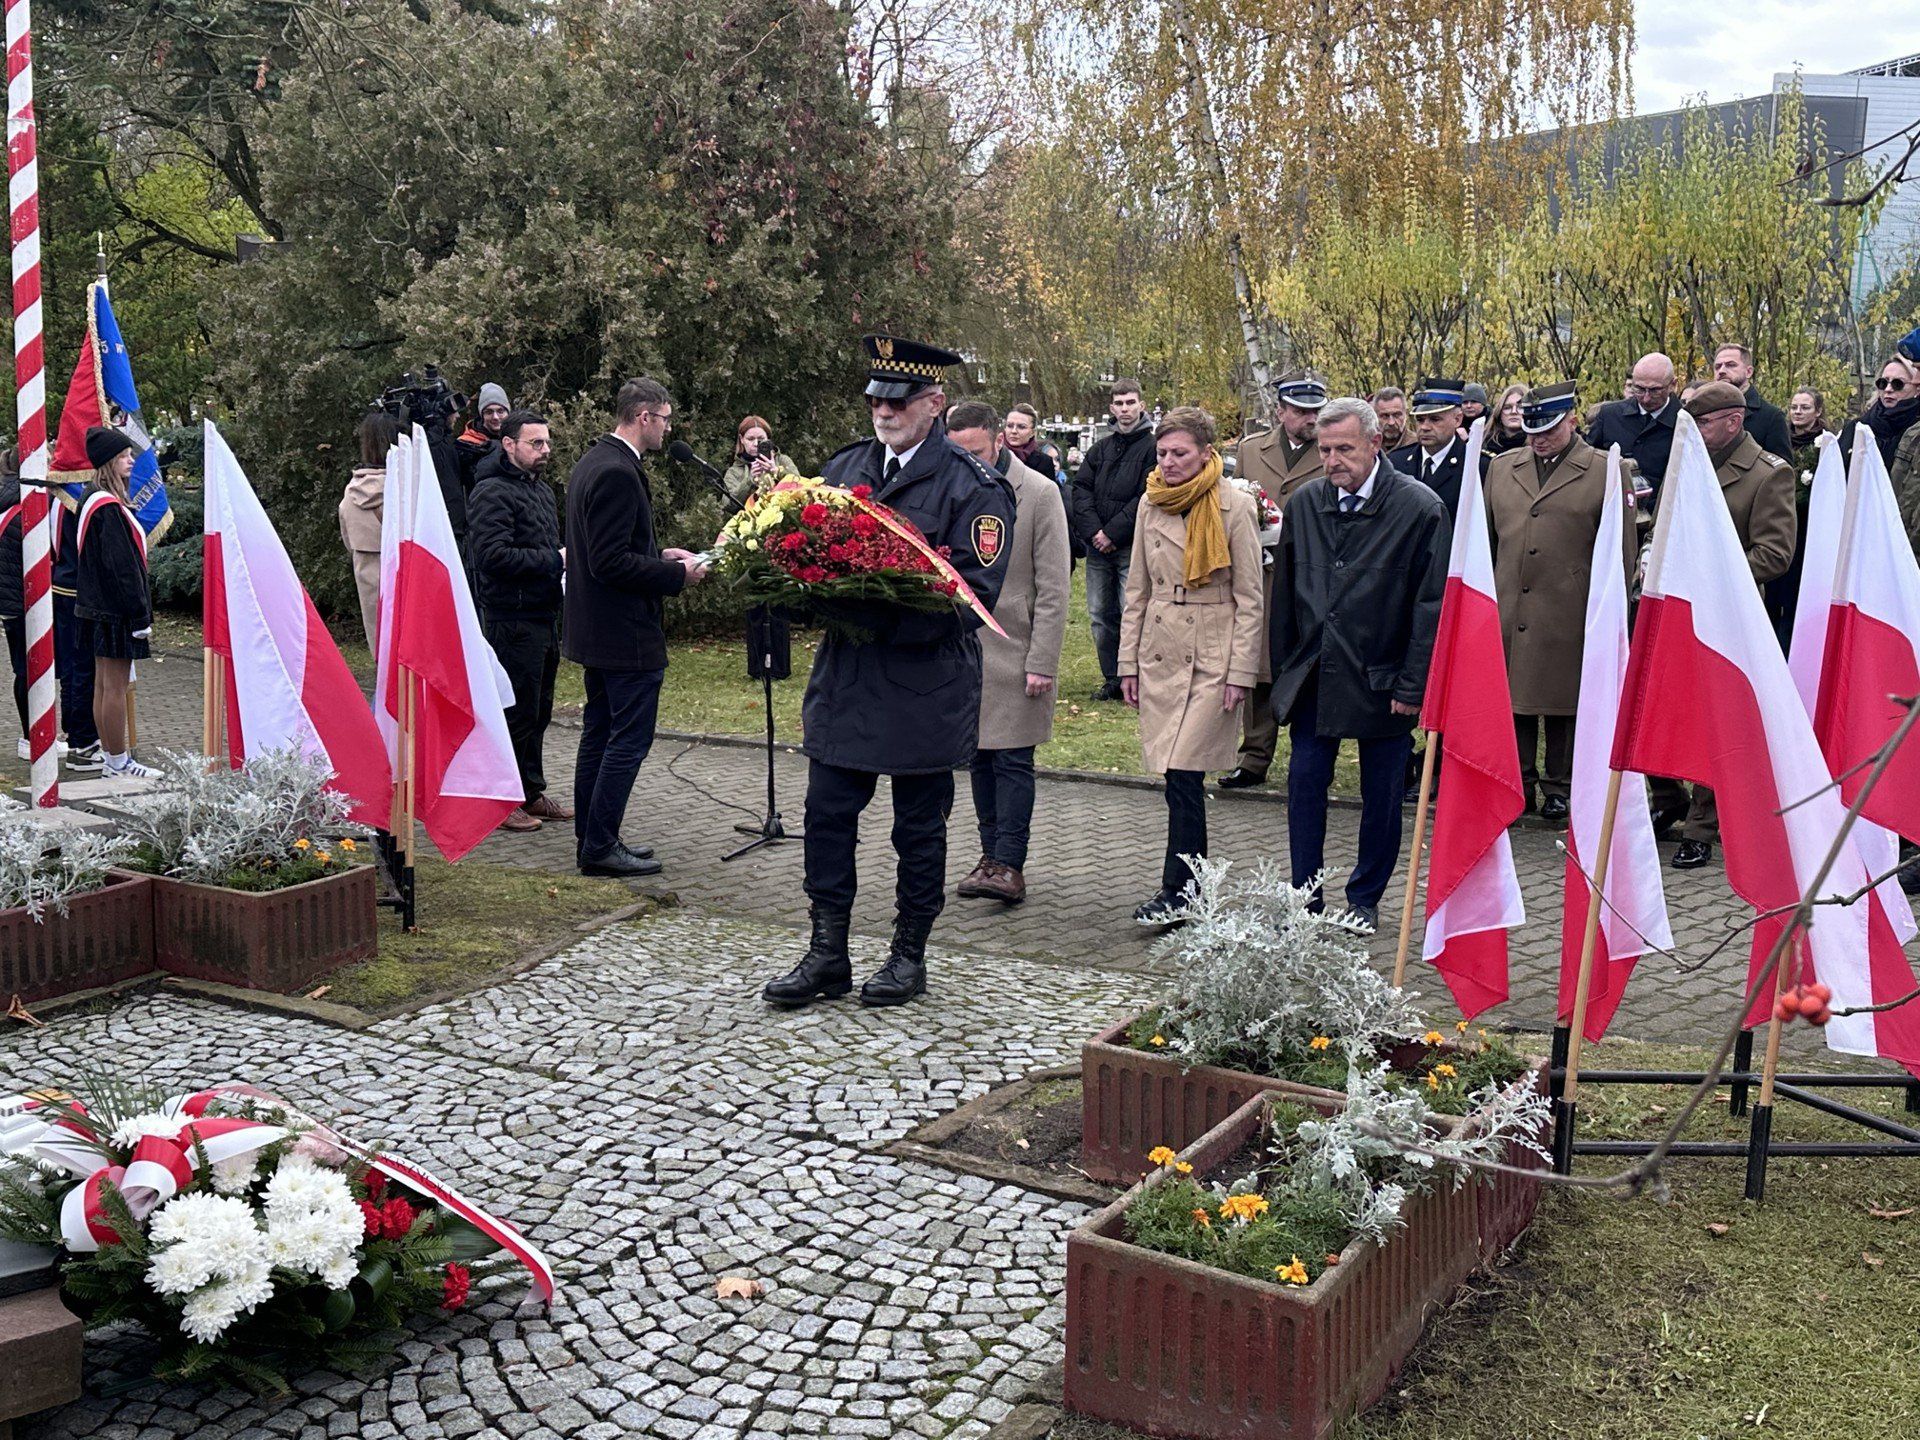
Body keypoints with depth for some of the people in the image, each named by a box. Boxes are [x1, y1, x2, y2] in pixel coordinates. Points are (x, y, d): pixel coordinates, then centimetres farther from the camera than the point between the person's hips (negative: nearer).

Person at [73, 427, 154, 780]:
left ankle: (112, 759, 21)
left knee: (104, 684, 13)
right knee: (115, 686, -4)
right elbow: (121, 565, -20)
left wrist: (139, 609, 17)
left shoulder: (93, 500, 14)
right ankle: (118, 764, 2)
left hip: (99, 606, 10)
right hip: (116, 609, -10)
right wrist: (140, 614, -17)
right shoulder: (108, 507, -18)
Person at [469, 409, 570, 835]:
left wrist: (566, 560, 12)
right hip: (513, 620, -9)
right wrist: (555, 560, -19)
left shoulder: (542, 489, 19)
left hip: (545, 616, 9)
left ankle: (531, 791, 25)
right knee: (516, 711, -4)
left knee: (537, 711, 15)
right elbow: (493, 555, -24)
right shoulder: (492, 492, -13)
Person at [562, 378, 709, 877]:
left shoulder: (592, 462, 12)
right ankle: (600, 847, 2)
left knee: (599, 732, 16)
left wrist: (660, 555, 12)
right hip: (625, 631, -11)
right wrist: (675, 574, -16)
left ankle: (590, 838, 25)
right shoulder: (618, 474, -21)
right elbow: (610, 563, -24)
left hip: (596, 628, 11)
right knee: (630, 738, -3)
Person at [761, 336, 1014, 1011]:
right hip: (844, 673, 5)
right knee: (827, 813, 6)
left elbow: (975, 591, -14)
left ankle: (910, 955, 23)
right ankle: (827, 955, 17)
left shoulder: (973, 487, -7)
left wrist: (885, 611, -23)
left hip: (925, 683, -5)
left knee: (920, 826, 8)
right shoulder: (843, 467, 10)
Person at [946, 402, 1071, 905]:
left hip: (1014, 651, -5)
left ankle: (1009, 867, -3)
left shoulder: (1039, 493, -6)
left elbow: (1053, 589, -8)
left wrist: (1041, 664, -12)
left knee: (1012, 760, -5)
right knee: (980, 758, 10)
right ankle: (992, 857, 19)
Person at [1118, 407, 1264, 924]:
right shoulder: (1151, 504, 9)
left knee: (1184, 775, -11)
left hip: (1212, 657, -5)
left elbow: (1250, 599, -4)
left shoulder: (1235, 506, -5)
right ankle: (1193, 884, 18)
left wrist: (1241, 672, -9)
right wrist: (1128, 661, 10)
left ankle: (1177, 891, -5)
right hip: (1160, 654, 5)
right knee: (1179, 776, 7)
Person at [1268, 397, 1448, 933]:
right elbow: (1284, 593, 11)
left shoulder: (1420, 508, -10)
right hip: (1314, 677, 3)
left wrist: (1412, 686, -11)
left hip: (1382, 681, -3)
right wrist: (1283, 669, 9)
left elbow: (1431, 606, -9)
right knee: (1305, 783, 4)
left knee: (1381, 797, 8)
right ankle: (1305, 899, 16)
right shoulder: (1305, 503, 3)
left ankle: (1365, 899, 25)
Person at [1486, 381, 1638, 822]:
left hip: (1569, 616, -3)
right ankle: (1519, 782, 19)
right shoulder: (1502, 468, 13)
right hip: (1507, 610, 4)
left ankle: (1559, 788, 17)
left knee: (1564, 704, 5)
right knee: (1512, 697, 7)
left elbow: (1623, 549, 1)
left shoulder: (1608, 472, 1)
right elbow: (1485, 536, 19)